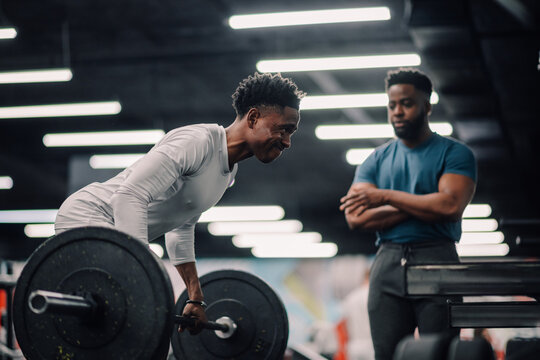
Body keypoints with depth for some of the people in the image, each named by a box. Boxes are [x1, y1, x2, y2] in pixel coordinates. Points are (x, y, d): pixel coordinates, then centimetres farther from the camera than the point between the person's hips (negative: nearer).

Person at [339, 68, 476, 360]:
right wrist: (423, 206, -6)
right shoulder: (376, 161, 16)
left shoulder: (453, 153, 5)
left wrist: (385, 196, -7)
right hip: (388, 264, 4)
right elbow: (356, 217, 2)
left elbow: (451, 206, -13)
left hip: (436, 262, -3)